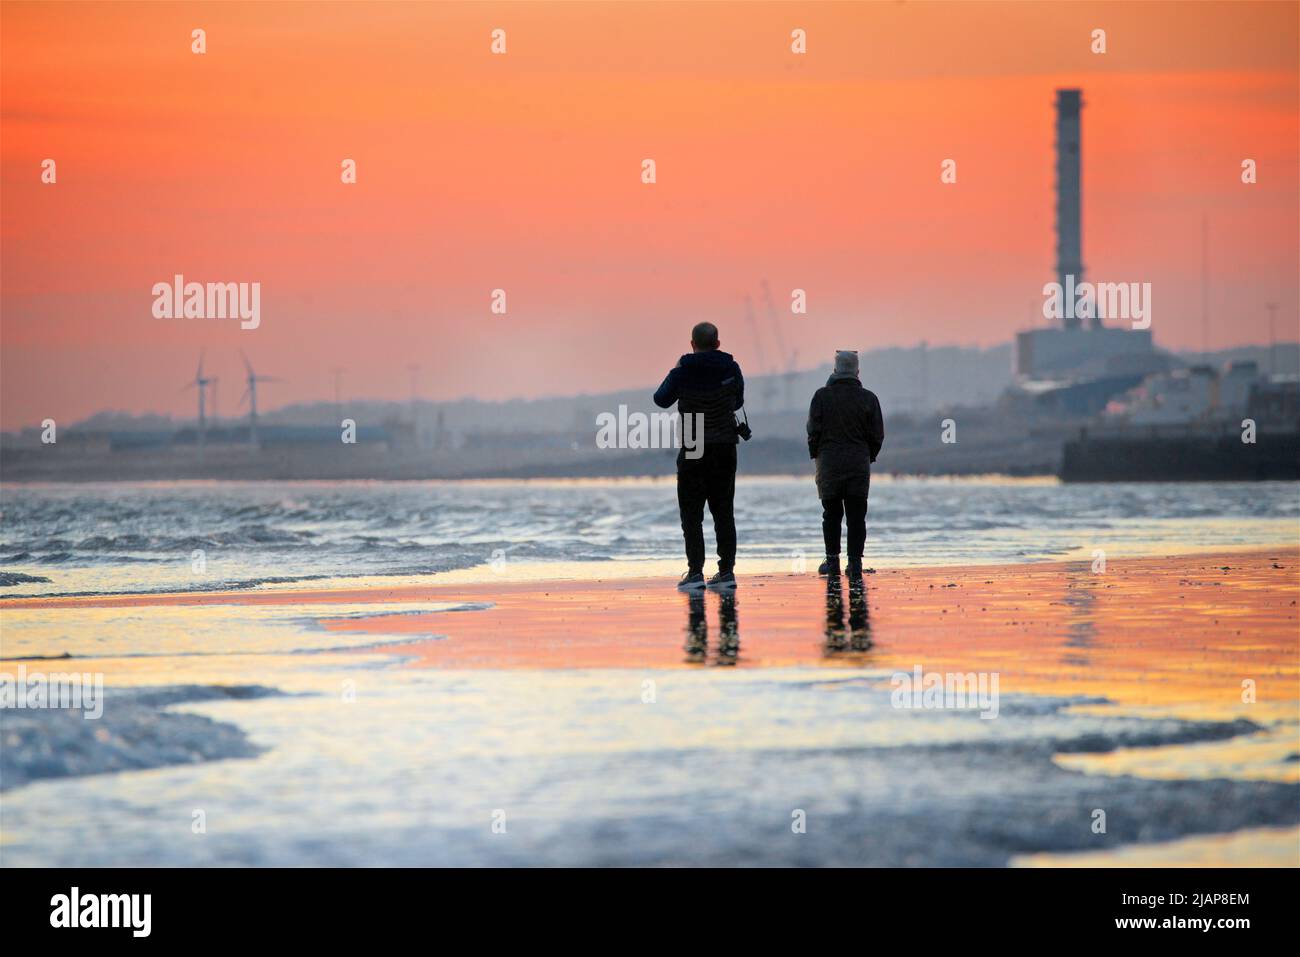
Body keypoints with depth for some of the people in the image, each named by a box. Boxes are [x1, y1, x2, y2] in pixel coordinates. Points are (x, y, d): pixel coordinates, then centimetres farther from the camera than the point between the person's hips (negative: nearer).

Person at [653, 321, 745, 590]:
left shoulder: (683, 372, -9)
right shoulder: (731, 369, -2)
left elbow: (661, 399, 7)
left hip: (693, 452, -3)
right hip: (725, 449, 3)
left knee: (691, 513, 2)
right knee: (723, 511, 9)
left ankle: (695, 571, -7)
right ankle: (727, 571, 6)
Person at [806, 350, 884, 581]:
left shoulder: (822, 396, -4)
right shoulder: (868, 398, -1)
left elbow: (814, 431, -4)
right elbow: (877, 435, 1)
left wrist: (816, 456, 9)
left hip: (829, 462, 0)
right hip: (859, 464, 0)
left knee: (831, 514, 9)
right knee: (856, 516, 2)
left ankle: (832, 561, 9)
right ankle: (855, 563, -2)